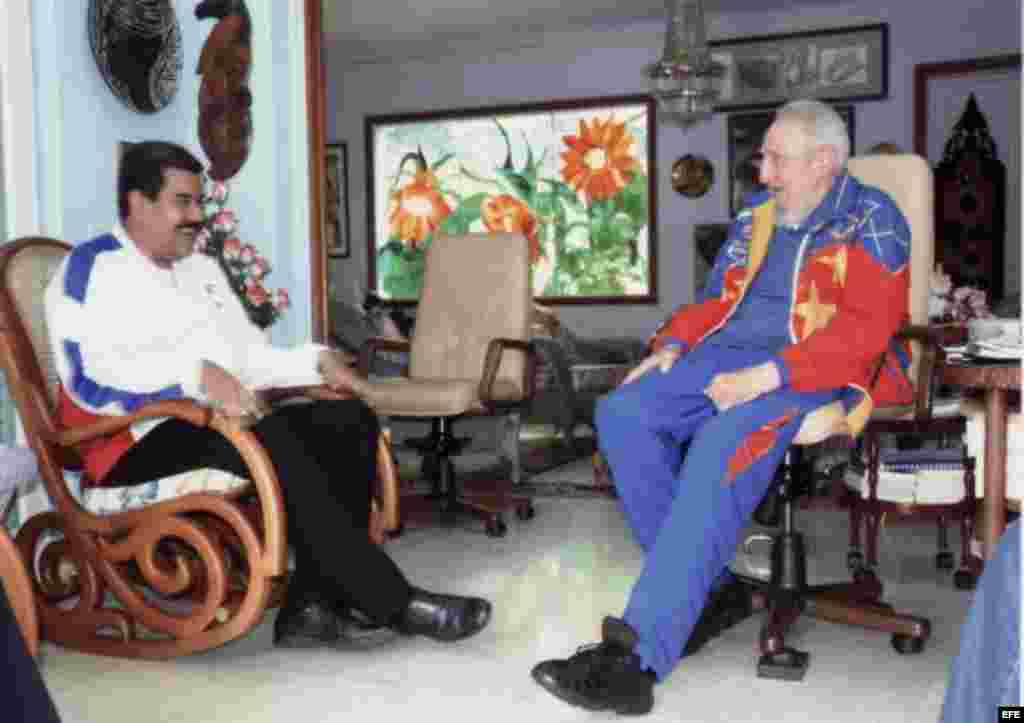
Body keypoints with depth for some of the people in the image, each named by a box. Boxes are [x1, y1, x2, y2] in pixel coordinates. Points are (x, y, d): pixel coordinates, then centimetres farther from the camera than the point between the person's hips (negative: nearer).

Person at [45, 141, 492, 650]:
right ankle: (393, 603, -29)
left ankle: (312, 605, -21)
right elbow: (91, 378, -17)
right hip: (146, 439, -8)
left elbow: (251, 354, 23)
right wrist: (198, 374, -28)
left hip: (228, 423, 8)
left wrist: (316, 360, 4)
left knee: (352, 421, -13)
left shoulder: (202, 269, 23)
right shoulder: (92, 269, -1)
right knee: (271, 439, -34)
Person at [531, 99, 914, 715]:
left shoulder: (870, 219, 1)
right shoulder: (756, 215, 21)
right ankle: (705, 587, -14)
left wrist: (767, 375, -22)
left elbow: (866, 328, -12)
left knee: (721, 448, -36)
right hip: (726, 358, 7)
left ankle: (637, 657, -38)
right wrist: (672, 346, 5)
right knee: (622, 414, -19)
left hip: (811, 371, -7)